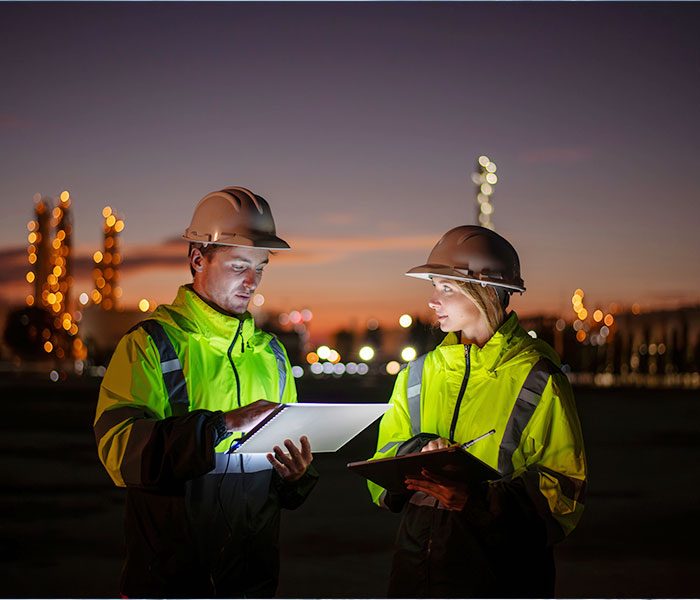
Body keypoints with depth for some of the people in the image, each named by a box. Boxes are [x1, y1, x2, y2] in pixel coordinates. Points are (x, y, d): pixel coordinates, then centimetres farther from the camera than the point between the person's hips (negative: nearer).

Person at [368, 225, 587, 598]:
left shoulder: (537, 379, -6)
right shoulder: (419, 374, 9)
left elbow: (563, 491, -12)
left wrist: (479, 497, -26)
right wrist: (419, 452, -13)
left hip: (501, 569, -4)